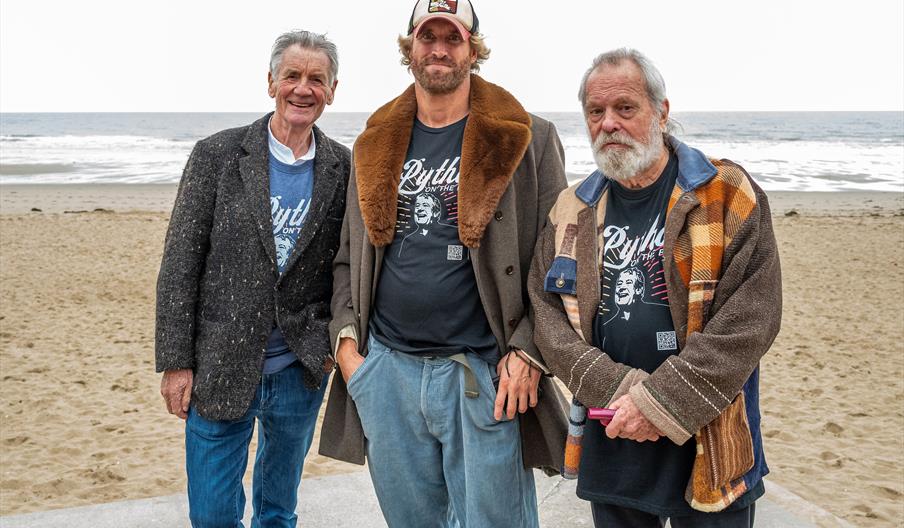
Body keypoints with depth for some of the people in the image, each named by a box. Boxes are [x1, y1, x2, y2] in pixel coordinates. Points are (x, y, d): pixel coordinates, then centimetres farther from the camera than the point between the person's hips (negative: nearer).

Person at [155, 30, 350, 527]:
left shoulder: (343, 168, -1)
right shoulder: (217, 154, -6)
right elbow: (180, 264, -6)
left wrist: (338, 340, -1)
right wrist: (175, 362, -7)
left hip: (301, 369, 2)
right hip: (219, 368, -1)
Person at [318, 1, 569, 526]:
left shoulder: (526, 139, -2)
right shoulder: (377, 144, 10)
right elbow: (349, 256, 15)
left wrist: (527, 354, -10)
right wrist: (346, 339, 4)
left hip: (485, 371, -3)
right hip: (386, 368, 4)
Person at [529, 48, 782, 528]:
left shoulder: (727, 195, -6)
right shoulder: (573, 211, 5)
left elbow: (751, 319, -14)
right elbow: (548, 315, -1)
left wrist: (659, 402, -19)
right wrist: (620, 389, -15)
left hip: (707, 446, -3)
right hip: (609, 441, 3)